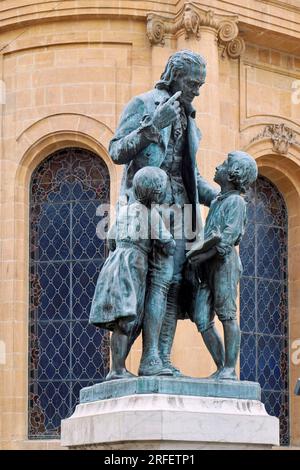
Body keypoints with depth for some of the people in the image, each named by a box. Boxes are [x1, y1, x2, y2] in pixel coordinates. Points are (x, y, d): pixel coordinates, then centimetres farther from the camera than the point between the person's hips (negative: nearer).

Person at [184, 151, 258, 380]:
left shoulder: (235, 201, 0)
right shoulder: (216, 201, 24)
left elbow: (229, 237, -11)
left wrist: (203, 255, -16)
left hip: (224, 261, -8)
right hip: (205, 266, 8)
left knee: (227, 314, -11)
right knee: (202, 320, -1)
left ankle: (230, 368, -12)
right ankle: (221, 367, 2)